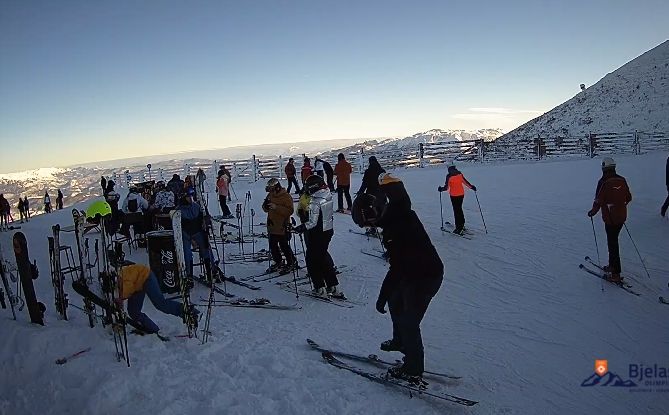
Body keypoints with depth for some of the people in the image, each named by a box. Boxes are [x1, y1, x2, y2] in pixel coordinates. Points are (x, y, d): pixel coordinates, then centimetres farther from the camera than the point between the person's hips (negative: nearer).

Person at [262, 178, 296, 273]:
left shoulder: (286, 197, -14)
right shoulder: (270, 195, 7)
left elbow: (289, 211, -22)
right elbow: (266, 209, 16)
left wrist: (276, 207, -28)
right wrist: (266, 206, -9)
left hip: (282, 227, -7)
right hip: (272, 226, 7)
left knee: (284, 246, 0)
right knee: (272, 246, 14)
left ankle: (291, 263, 19)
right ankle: (278, 262, 32)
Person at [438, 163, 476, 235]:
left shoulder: (449, 176, -14)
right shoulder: (460, 174, -1)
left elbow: (447, 187, -13)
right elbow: (465, 182, 4)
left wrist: (441, 189, 4)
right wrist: (471, 187, 18)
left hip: (454, 195, -5)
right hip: (461, 194, 5)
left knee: (456, 211, 1)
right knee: (459, 209, 19)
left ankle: (459, 228, 1)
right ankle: (462, 225, 27)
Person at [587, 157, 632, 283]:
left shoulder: (604, 182, -16)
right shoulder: (622, 180, 4)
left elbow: (598, 201, -18)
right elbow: (628, 198, 13)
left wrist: (592, 212, -2)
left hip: (610, 218, -6)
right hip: (622, 216, 7)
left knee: (613, 244, -1)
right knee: (613, 241, 21)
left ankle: (616, 274, 1)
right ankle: (612, 266, 33)